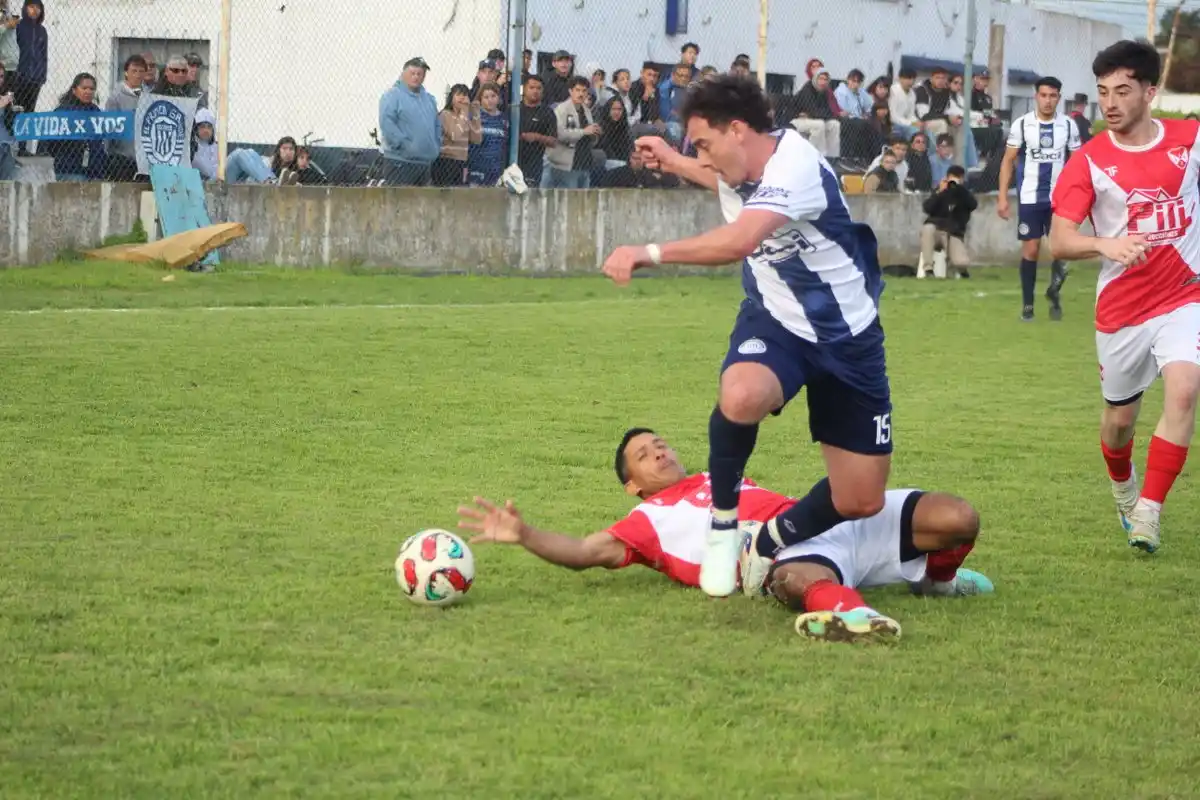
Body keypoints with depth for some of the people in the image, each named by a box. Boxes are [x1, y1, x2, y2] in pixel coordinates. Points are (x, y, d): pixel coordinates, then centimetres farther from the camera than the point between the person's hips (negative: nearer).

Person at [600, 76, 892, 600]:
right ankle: (723, 527, -12)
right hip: (774, 321, 4)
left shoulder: (794, 166, -27)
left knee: (861, 502, -3)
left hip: (846, 336, -4)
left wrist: (650, 254, -42)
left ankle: (772, 544, 25)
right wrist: (672, 164, 23)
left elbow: (739, 241, -46)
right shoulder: (739, 167, -1)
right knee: (740, 396, -34)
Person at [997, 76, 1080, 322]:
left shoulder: (1068, 126, 1)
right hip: (1029, 197, -1)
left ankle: (1054, 292, 21)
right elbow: (1008, 161, 2)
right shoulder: (1021, 124, -3)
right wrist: (1003, 197, -3)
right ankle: (1027, 304, 11)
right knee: (1031, 249, 0)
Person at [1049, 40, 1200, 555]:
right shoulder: (1090, 161, -10)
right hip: (1122, 307, 0)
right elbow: (1059, 242, -18)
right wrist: (1105, 245, -36)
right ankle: (1123, 491, 44)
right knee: (1120, 418, 12)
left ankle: (1147, 513, -14)